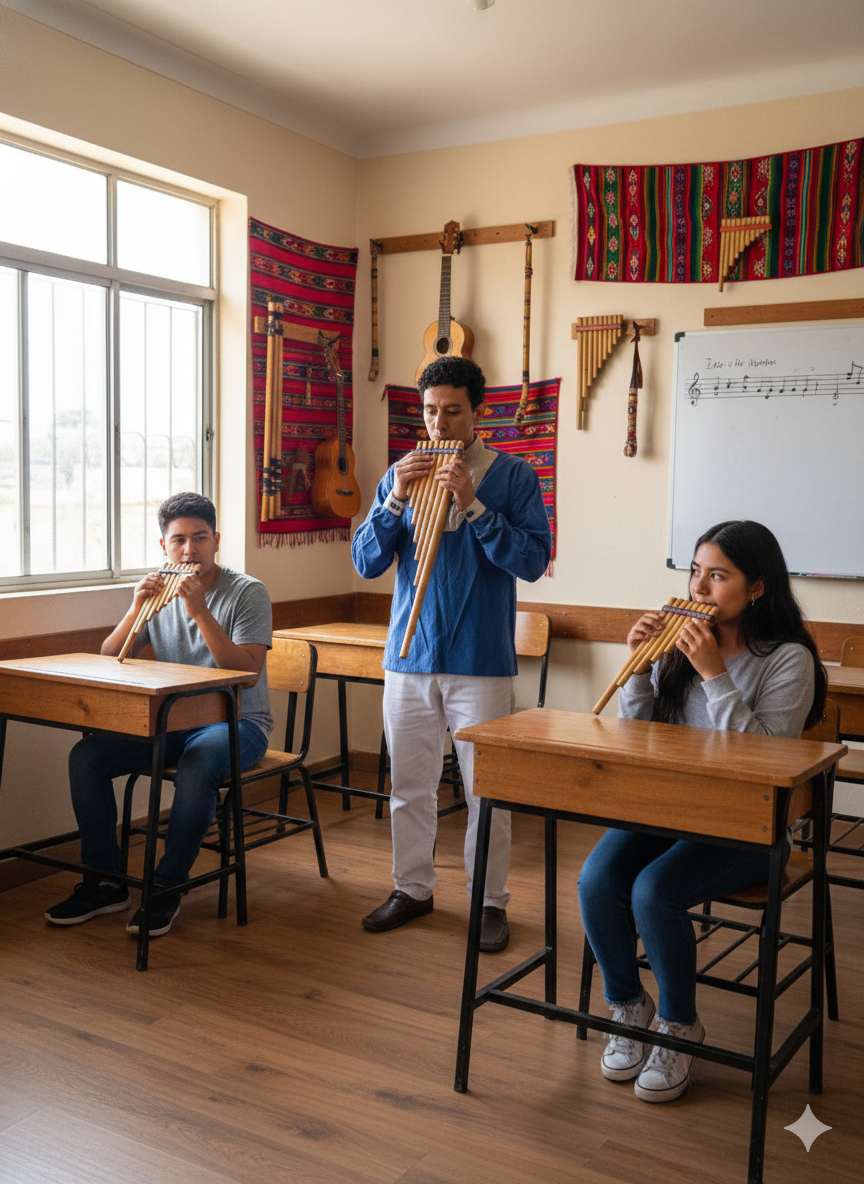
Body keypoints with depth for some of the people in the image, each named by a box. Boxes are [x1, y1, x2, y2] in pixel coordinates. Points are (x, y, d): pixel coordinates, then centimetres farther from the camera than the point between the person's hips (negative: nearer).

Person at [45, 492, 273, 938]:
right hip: (171, 722, 5)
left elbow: (248, 674, -19)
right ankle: (105, 881, -2)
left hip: (237, 723, -5)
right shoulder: (160, 592, 7)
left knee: (197, 763, -37)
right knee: (85, 755, -15)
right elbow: (109, 662, 3)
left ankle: (168, 886, -18)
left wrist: (200, 612, -26)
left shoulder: (247, 592, -8)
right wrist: (137, 609, -13)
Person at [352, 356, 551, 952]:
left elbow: (533, 561, -12)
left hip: (482, 661, -3)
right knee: (409, 784, 12)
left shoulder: (514, 475, -1)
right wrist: (397, 500, -11)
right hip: (409, 657, 3)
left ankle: (490, 902, 18)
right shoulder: (400, 474, 8)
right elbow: (366, 563, 4)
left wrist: (473, 503, -19)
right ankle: (413, 889, 28)